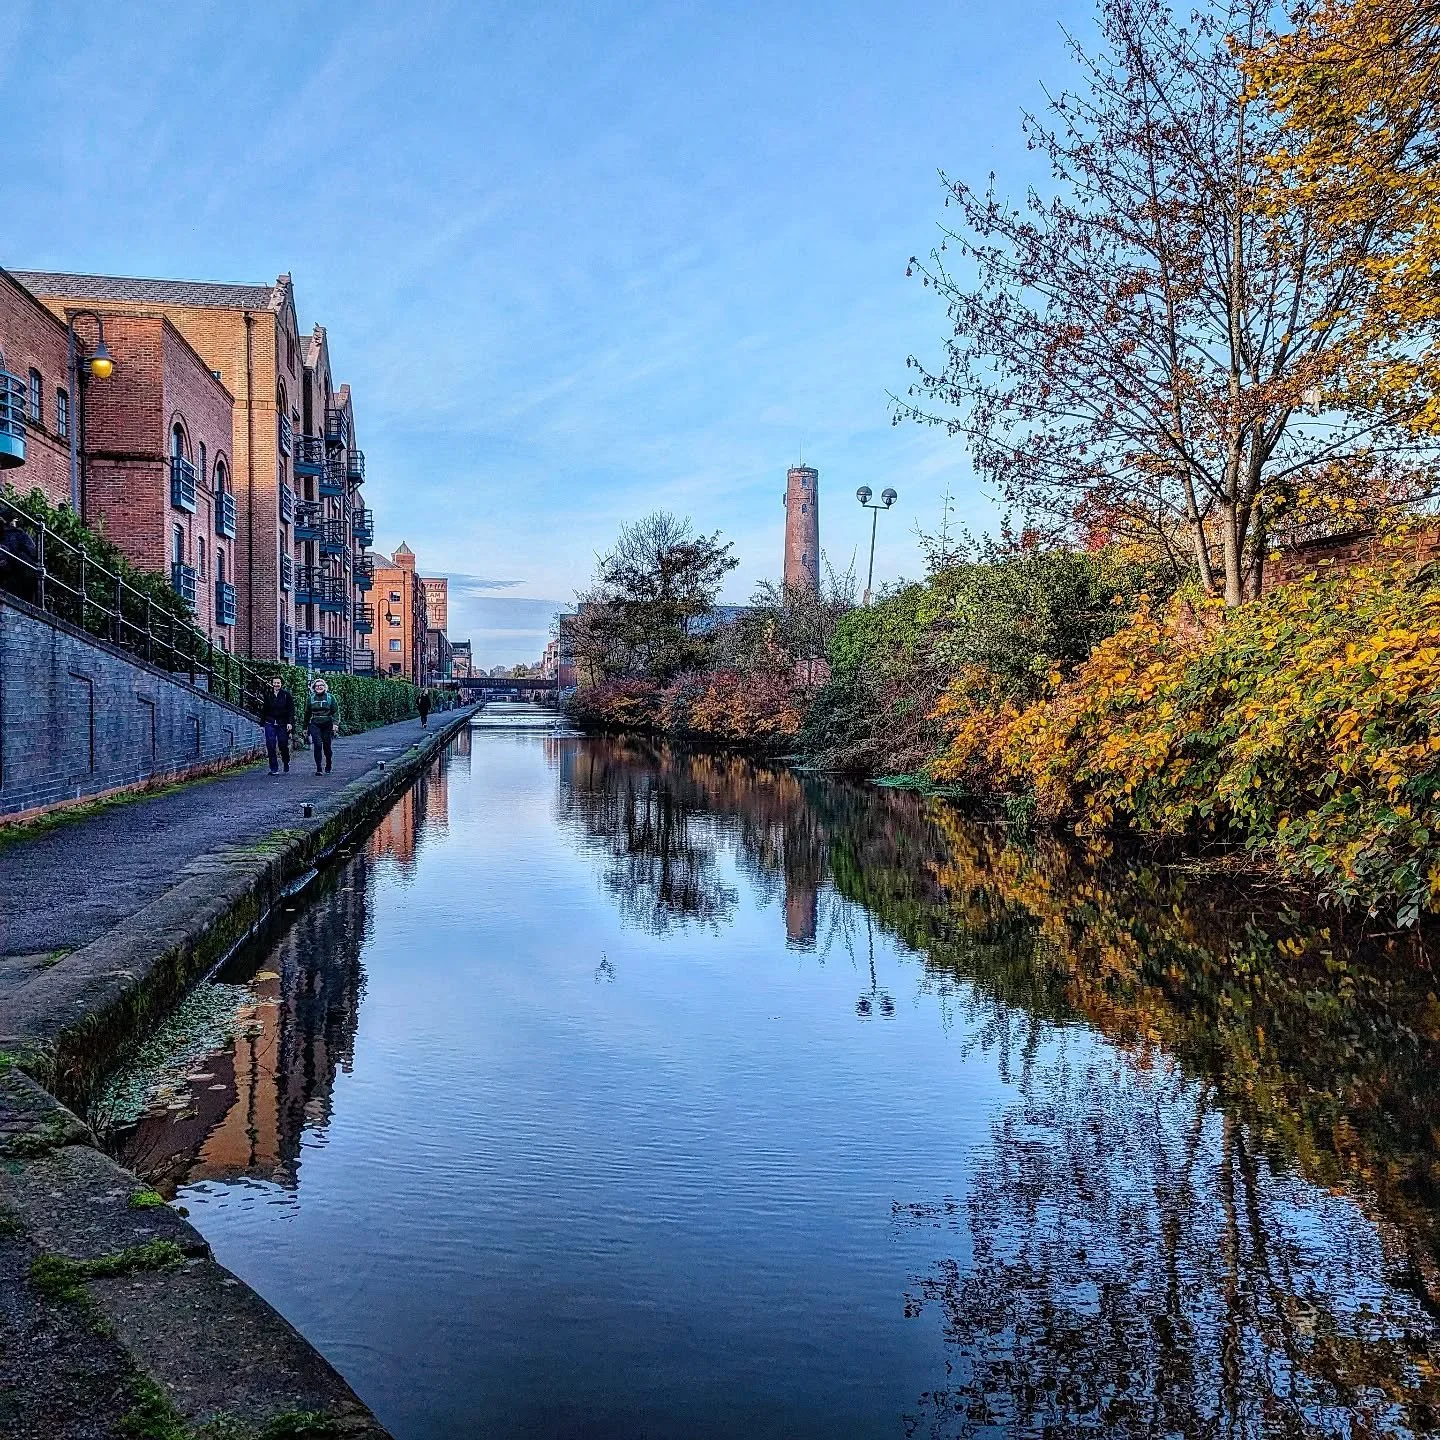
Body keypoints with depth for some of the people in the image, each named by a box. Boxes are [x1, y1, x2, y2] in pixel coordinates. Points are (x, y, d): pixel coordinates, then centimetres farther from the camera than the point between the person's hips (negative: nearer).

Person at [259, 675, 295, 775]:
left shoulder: (287, 695, 1)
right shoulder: (268, 695, 8)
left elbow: (291, 710, -1)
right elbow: (264, 710, 11)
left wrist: (290, 723, -9)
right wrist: (262, 723, 8)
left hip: (283, 724, -2)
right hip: (270, 724, 2)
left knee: (283, 745, 2)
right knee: (271, 747, -4)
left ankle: (286, 764, 28)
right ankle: (274, 769, 1)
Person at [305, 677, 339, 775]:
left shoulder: (330, 697, 1)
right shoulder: (311, 698, 8)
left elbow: (336, 712, -2)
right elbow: (307, 713, 16)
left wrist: (335, 723, -16)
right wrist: (305, 727, 18)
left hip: (327, 725, -1)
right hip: (315, 725, 1)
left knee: (327, 746, 8)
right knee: (318, 744, -15)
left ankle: (328, 767, 29)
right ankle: (319, 768, -14)